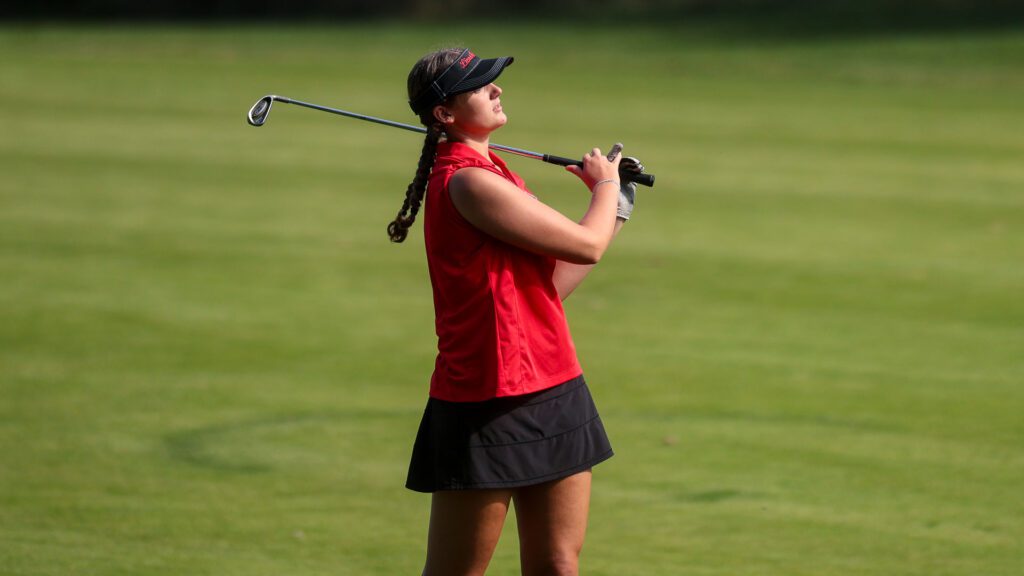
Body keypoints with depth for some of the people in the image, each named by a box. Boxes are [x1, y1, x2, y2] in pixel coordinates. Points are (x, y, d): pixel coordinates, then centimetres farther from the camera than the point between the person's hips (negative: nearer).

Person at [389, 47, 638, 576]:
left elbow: (549, 284, 16)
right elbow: (587, 245, -12)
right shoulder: (469, 181, -17)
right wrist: (606, 184, 8)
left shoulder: (489, 173, 14)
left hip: (552, 394, 9)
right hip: (489, 408, -9)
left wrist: (612, 206, 16)